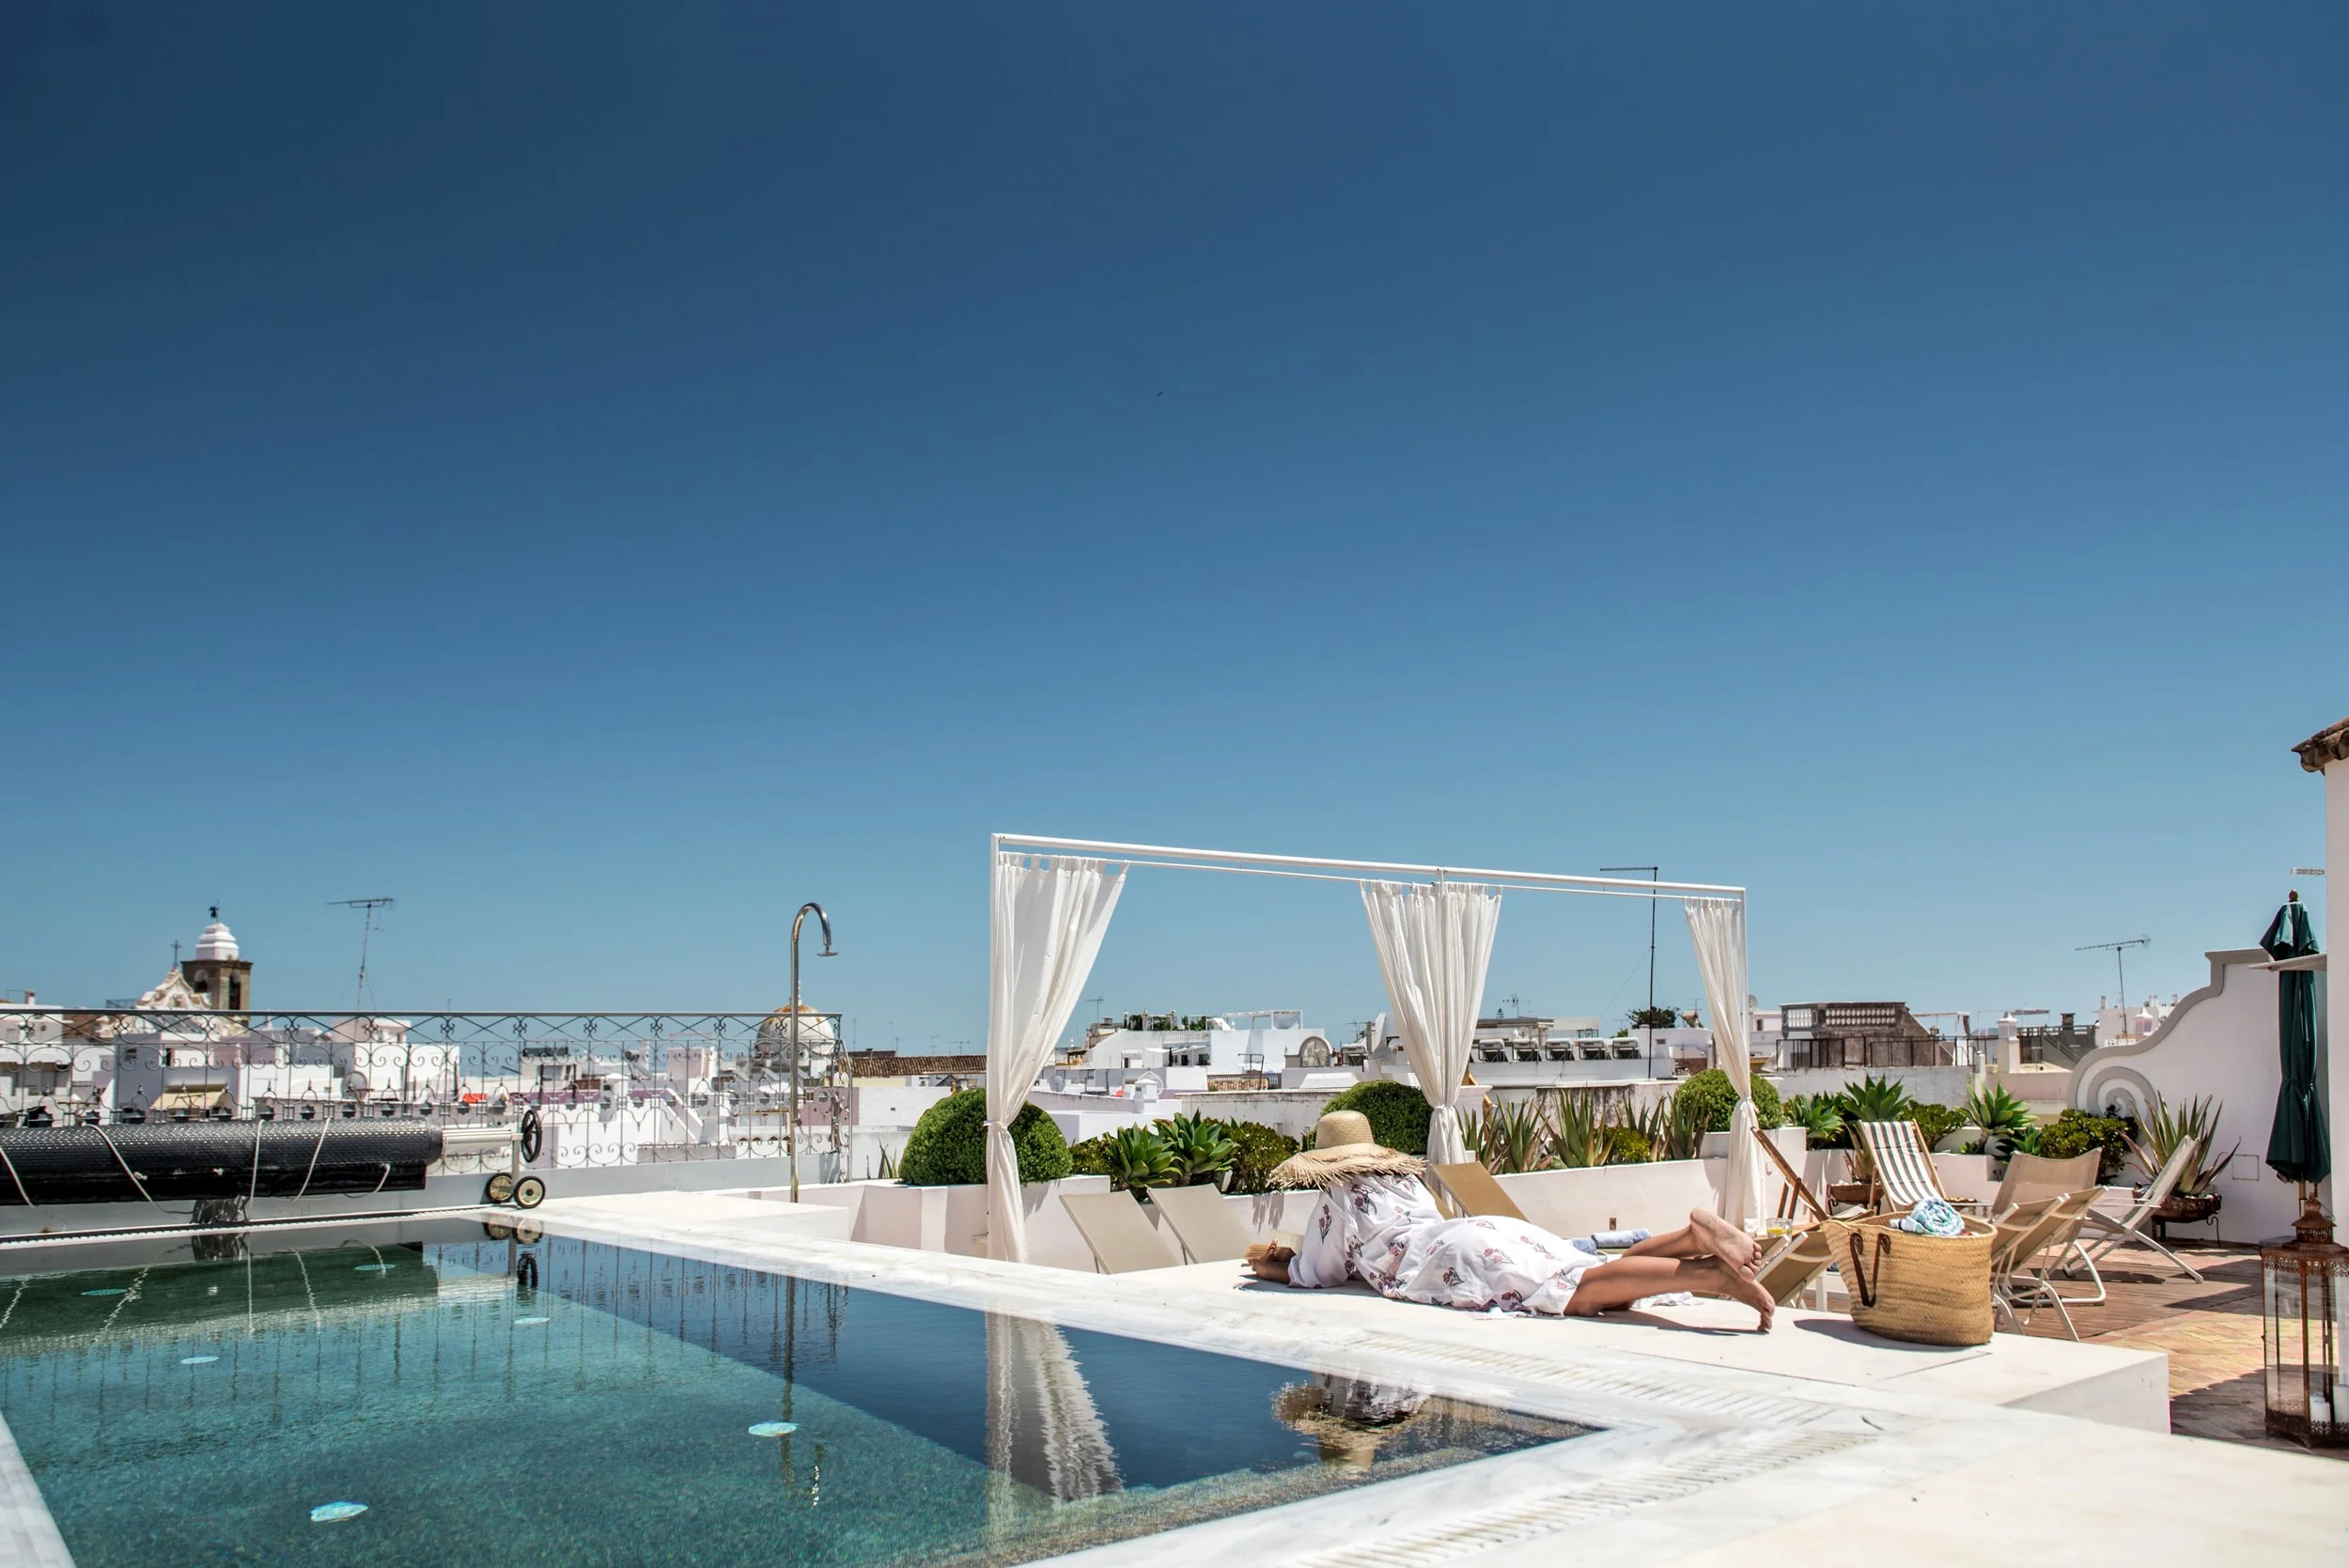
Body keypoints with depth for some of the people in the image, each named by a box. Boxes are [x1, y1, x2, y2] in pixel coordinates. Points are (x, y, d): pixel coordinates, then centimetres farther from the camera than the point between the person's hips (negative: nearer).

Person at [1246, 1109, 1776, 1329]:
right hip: (1496, 1229, 8)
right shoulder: (1405, 1182, 37)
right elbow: (1362, 1248, 51)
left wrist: (1277, 1270, 39)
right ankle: (1695, 1234, -23)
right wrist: (1287, 1256, 51)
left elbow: (1317, 1275, 18)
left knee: (1584, 1290, -25)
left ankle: (1710, 1272, -43)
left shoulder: (1338, 1201, 14)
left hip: (1461, 1254, -8)